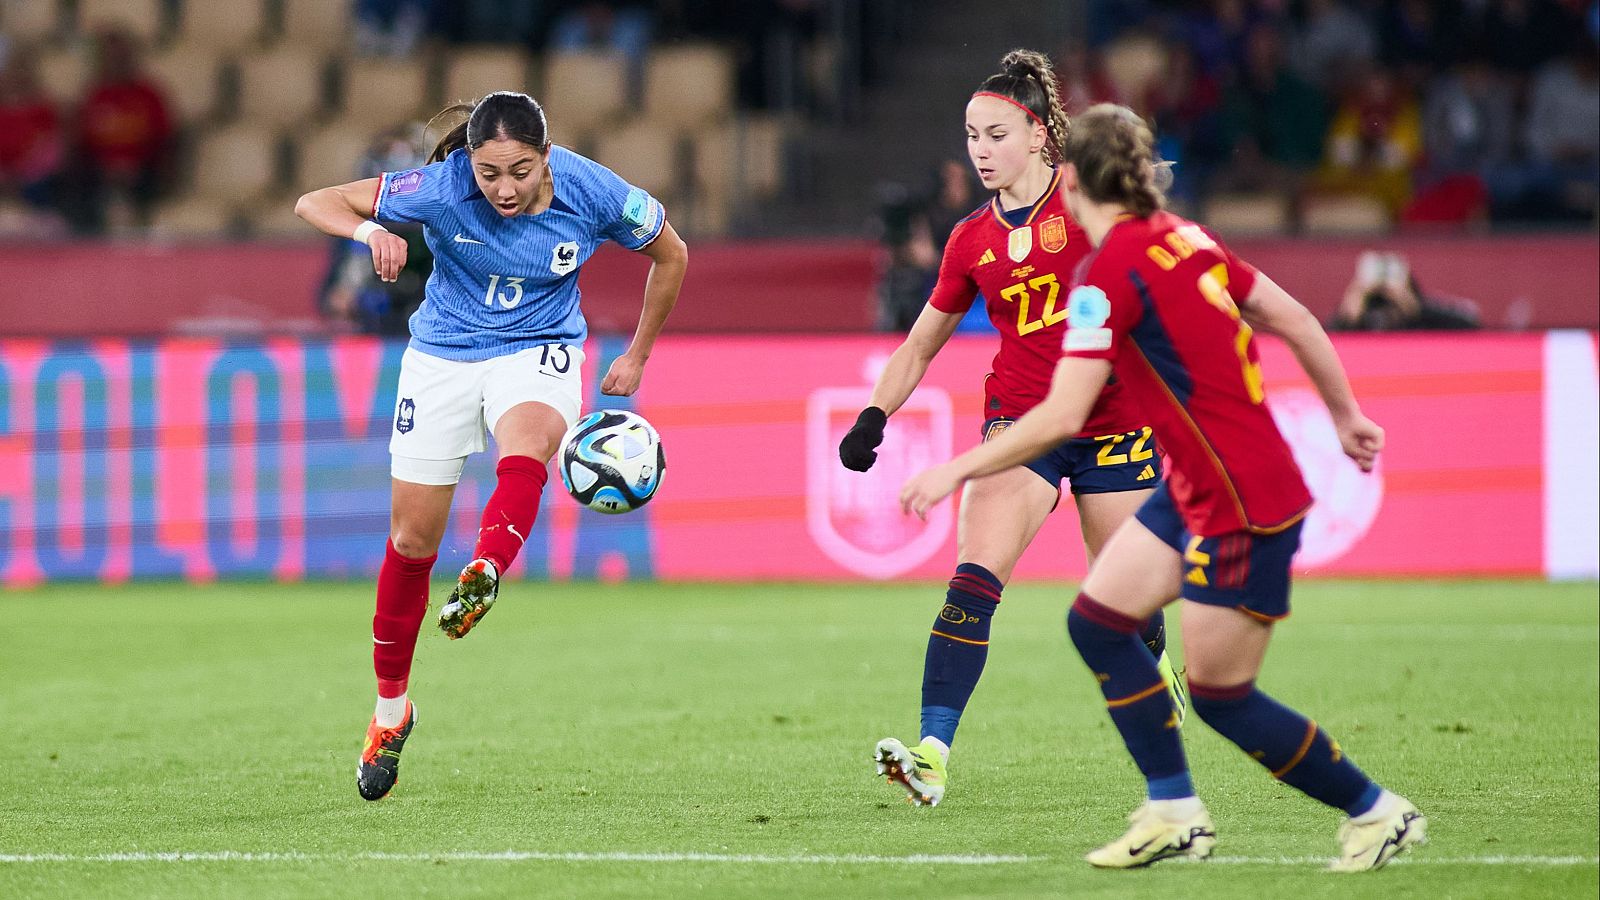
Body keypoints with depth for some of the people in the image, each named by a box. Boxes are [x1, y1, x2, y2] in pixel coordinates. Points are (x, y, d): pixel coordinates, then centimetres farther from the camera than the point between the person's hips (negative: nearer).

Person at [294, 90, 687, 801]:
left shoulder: (594, 194, -19)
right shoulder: (440, 187, -22)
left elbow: (670, 254, 1)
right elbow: (313, 203, -20)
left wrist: (636, 357, 6)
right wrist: (369, 231, -42)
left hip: (539, 351, 0)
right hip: (443, 355, 0)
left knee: (527, 445, -37)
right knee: (412, 539, 2)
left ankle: (483, 578, -59)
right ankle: (390, 709, 20)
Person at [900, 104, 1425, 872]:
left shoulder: (1111, 271, -19)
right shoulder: (1184, 239, 6)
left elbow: (1062, 416, -24)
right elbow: (1294, 320, 13)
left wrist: (957, 470, -14)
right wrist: (1345, 415, 24)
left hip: (1244, 505, -9)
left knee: (1219, 696, 1)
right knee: (1097, 621, 10)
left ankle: (1379, 814, 13)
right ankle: (1174, 813, 15)